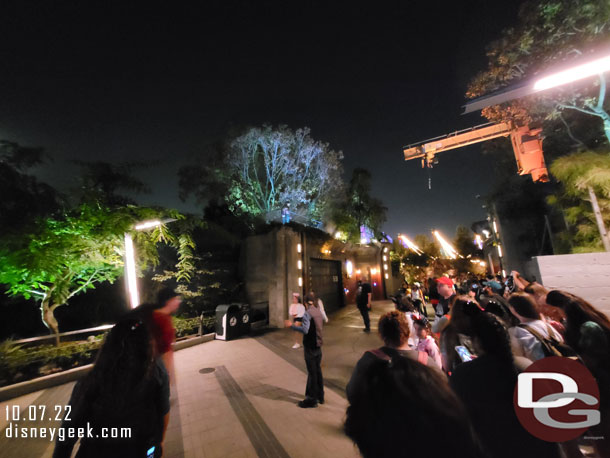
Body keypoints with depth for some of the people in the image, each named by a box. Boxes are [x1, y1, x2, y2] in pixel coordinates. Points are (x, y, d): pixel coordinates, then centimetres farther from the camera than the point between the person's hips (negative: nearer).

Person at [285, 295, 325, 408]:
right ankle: (320, 396, 33)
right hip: (318, 345, 7)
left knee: (312, 373, 5)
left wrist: (292, 325, -24)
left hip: (310, 346, -7)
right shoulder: (318, 312, 3)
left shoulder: (307, 313, -20)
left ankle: (312, 399, 19)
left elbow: (305, 330, -30)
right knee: (318, 371, 19)